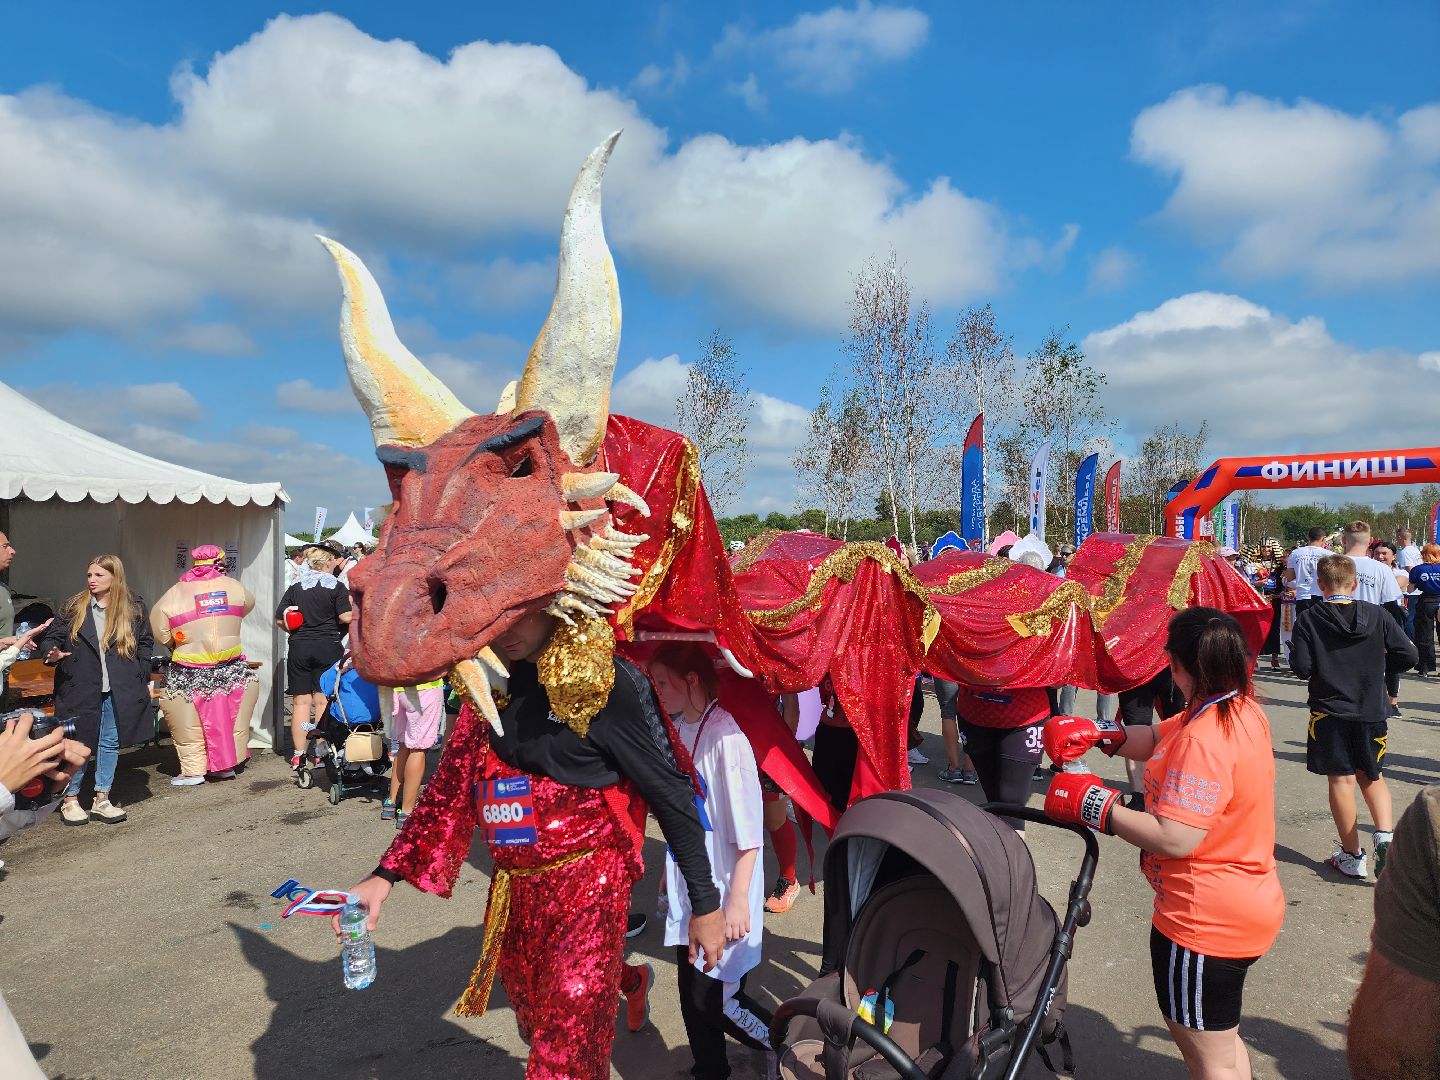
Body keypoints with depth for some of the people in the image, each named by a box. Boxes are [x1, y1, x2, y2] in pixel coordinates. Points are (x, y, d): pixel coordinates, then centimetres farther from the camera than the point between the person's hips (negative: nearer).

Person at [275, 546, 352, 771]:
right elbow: (346, 617, -14)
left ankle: (298, 754, 9)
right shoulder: (337, 587, -4)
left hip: (299, 648, 3)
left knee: (300, 701, 7)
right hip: (328, 647, -3)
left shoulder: (295, 588, 6)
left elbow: (279, 620, 5)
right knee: (323, 700, 3)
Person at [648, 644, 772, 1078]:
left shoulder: (725, 738, -22)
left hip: (722, 894, -7)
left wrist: (737, 899, -19)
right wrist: (670, 870, 19)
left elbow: (749, 833, -20)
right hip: (688, 890, 7)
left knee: (717, 999, 0)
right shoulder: (678, 729, 2)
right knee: (692, 994, 14)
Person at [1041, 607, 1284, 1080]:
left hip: (1205, 923, -10)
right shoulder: (1244, 709, 0)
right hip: (1245, 906, 10)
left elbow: (1174, 838, -33)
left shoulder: (1205, 739, -31)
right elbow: (1158, 739, 7)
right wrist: (1100, 735, -9)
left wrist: (1096, 805, -23)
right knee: (1222, 1040, 30)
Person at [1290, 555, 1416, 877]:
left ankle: (1352, 855, 12)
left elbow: (1302, 668, -14)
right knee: (1371, 775, 19)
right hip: (1371, 711, 2)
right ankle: (1385, 835, -1)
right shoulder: (1377, 615, -3)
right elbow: (1408, 656, -3)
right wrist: (1376, 663, 14)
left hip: (1329, 711, -2)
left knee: (1341, 779, 5)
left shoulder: (1308, 621, -10)